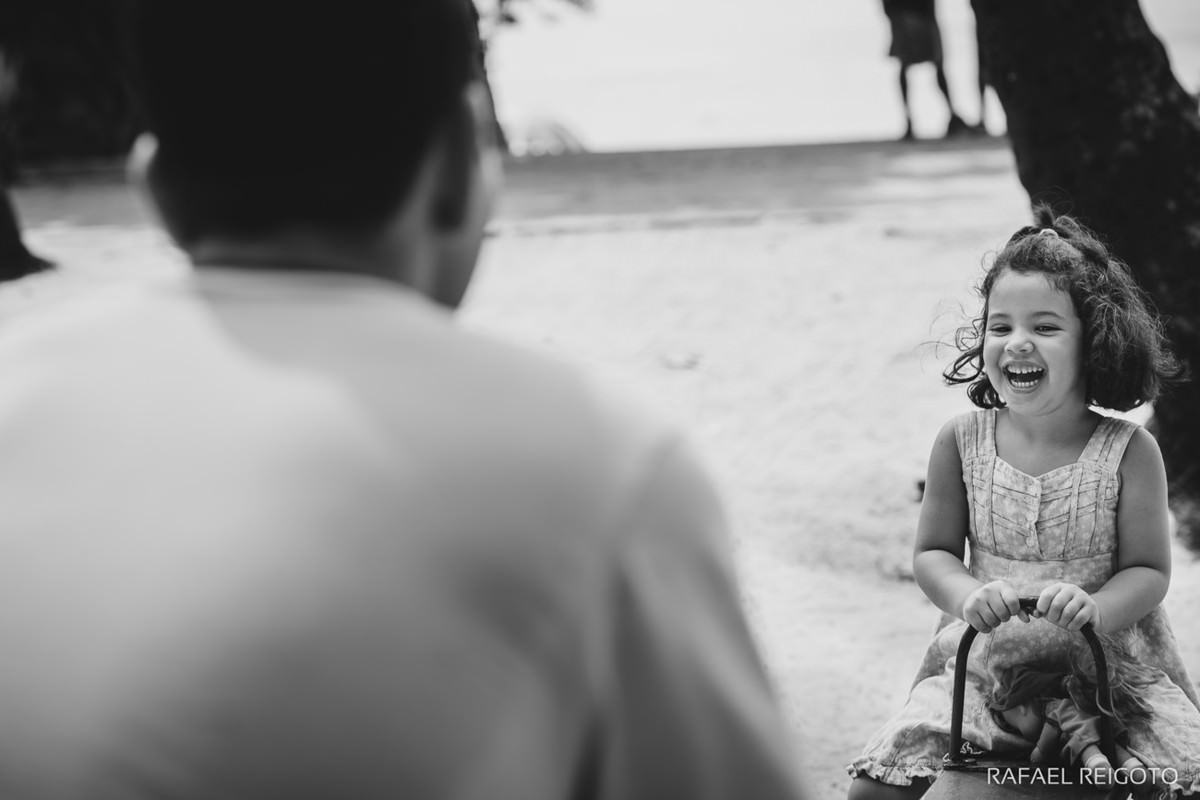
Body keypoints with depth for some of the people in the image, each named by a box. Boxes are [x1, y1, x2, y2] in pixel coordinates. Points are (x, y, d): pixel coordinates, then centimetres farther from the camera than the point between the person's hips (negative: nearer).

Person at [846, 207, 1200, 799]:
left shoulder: (1128, 451, -6)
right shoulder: (961, 441, -1)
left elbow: (1149, 571, -4)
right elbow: (933, 553, 5)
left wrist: (1093, 608, -24)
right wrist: (969, 596, -17)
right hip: (982, 664, 1)